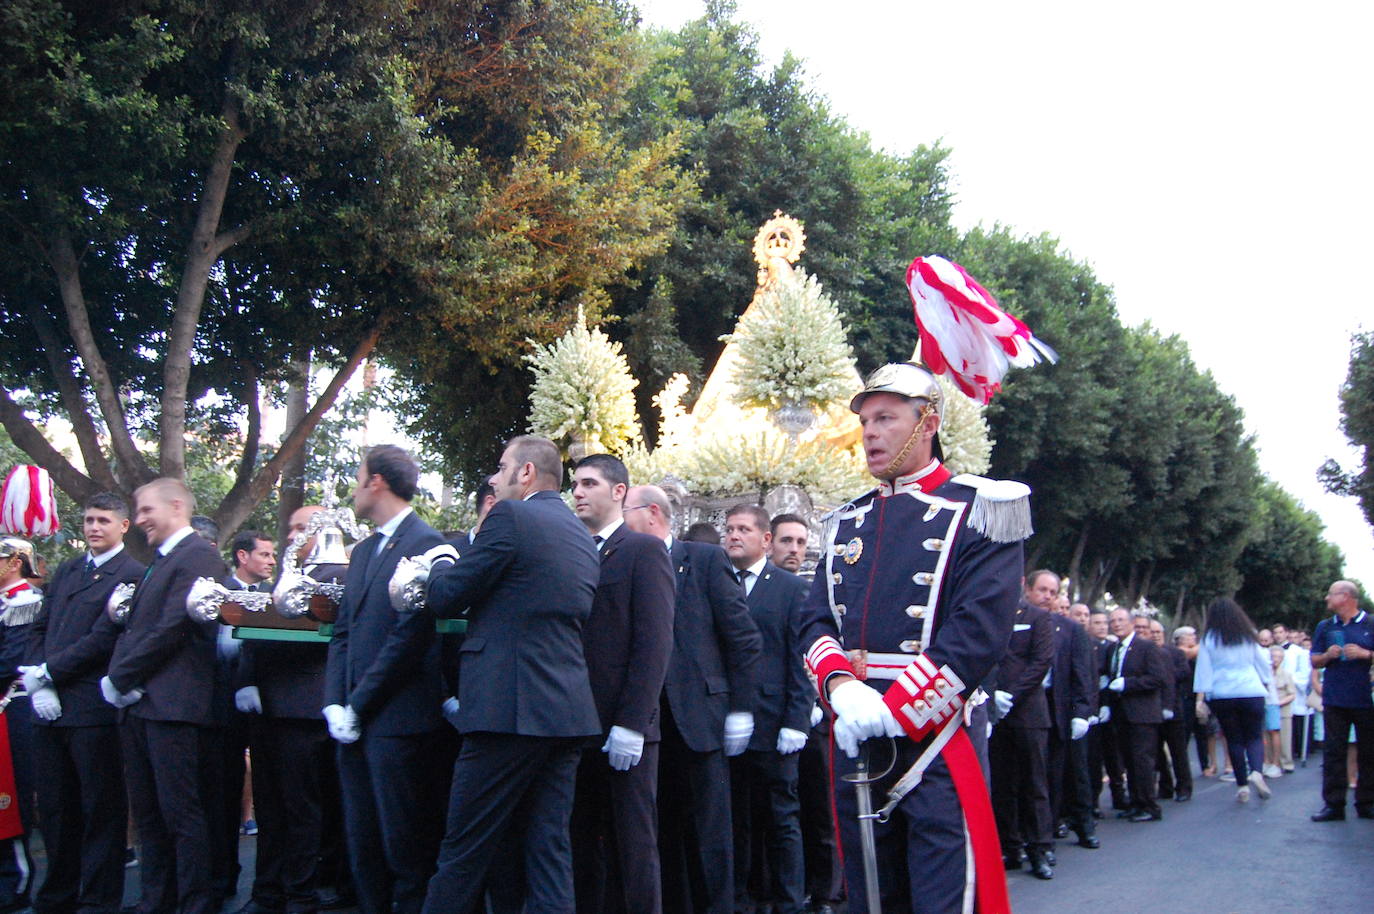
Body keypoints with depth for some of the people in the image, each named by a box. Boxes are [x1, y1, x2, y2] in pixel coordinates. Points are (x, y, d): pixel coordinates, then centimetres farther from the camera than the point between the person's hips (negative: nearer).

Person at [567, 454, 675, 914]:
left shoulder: (644, 550, -1)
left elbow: (654, 643, -10)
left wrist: (631, 723, -17)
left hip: (625, 733, -6)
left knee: (633, 846, 0)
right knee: (585, 846, 9)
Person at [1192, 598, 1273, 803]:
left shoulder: (1209, 638, 2)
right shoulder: (1249, 636, 6)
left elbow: (1203, 670, -1)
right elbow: (1263, 663, 10)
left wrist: (1201, 698, -1)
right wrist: (1266, 686, 23)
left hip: (1222, 696, 0)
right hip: (1252, 693, 0)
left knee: (1234, 740, 8)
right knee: (1254, 737, 6)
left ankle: (1242, 785, 7)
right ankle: (1257, 772, -20)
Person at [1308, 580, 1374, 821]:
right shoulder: (1325, 627, 13)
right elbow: (1314, 662, 14)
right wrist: (1328, 655, -6)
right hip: (1335, 700, 3)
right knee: (1333, 751, 0)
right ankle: (1333, 804, 3)